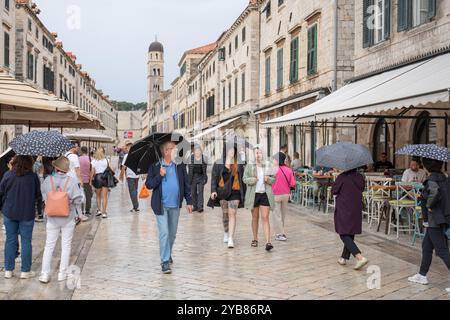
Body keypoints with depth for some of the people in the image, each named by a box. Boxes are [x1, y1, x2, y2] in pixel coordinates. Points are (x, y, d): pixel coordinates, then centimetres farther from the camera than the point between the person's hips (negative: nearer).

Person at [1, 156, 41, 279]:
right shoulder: (33, 177, -10)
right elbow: (38, 194, 1)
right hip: (27, 214, -2)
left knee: (10, 241, 12)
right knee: (26, 241, 7)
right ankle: (25, 271, 12)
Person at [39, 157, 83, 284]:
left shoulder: (48, 181, -10)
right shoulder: (71, 181, -15)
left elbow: (44, 198, -2)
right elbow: (78, 200, -14)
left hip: (52, 219, 1)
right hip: (68, 218, -1)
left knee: (49, 245, 11)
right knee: (66, 245, 11)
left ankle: (45, 274, 10)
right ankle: (62, 273, 17)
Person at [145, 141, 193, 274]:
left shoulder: (180, 166, 2)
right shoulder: (155, 167, -4)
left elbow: (186, 184, 7)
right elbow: (148, 185, -6)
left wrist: (189, 201, 4)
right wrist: (159, 175, -20)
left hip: (175, 206, 3)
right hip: (161, 206, -3)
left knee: (172, 233, 15)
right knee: (164, 233, -8)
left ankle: (168, 254, 37)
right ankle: (165, 261, -1)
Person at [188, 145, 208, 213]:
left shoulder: (203, 158, 1)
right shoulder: (191, 158, -1)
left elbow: (205, 169, 8)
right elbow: (189, 168, 4)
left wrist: (205, 178, 4)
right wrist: (189, 178, 0)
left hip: (201, 177, -1)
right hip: (193, 177, 1)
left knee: (200, 192, -9)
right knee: (193, 192, 4)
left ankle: (200, 207, -11)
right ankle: (195, 206, 14)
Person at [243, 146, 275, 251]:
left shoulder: (267, 166, 5)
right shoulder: (249, 166, 1)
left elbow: (273, 179, 12)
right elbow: (245, 179, -3)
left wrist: (268, 179, -9)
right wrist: (253, 180, -21)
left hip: (265, 194, 0)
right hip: (254, 194, 0)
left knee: (265, 218, -6)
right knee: (255, 217, 11)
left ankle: (268, 242, -11)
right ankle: (255, 239, 26)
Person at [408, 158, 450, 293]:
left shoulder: (432, 179, -18)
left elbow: (435, 192, -37)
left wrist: (429, 205, -21)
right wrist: (423, 196, 15)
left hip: (436, 221, -10)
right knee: (426, 246, 20)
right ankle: (422, 275, 30)